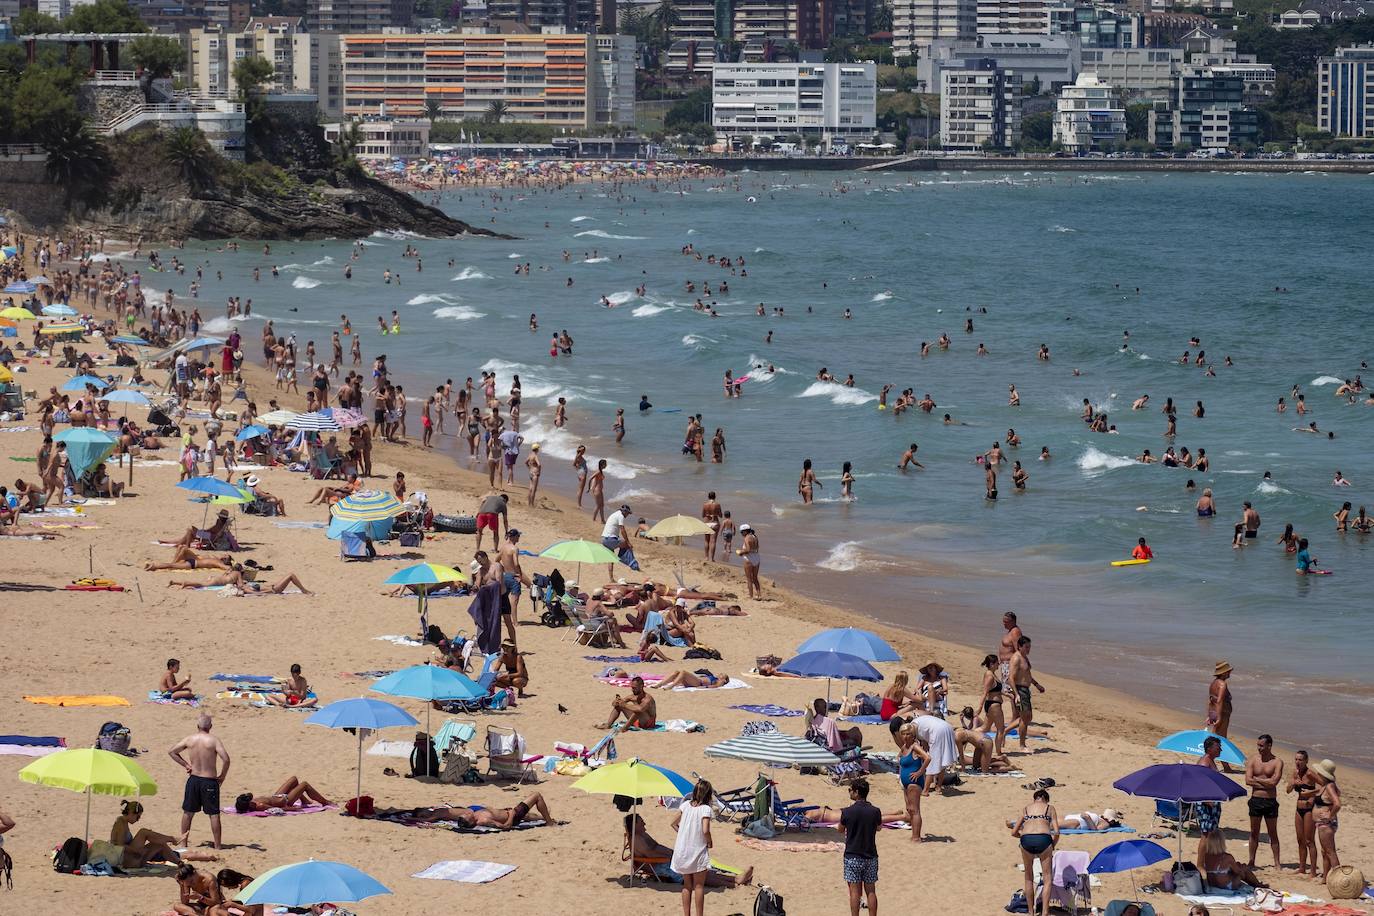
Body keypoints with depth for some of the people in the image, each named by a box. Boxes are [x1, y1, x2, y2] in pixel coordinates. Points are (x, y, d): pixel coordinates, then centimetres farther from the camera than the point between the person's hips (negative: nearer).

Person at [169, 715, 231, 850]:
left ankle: (183, 842, 21)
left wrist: (186, 765, 13)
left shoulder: (189, 740, 0)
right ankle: (217, 845, 3)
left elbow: (171, 752, 10)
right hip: (210, 781, -3)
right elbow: (226, 759, -20)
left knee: (188, 812, 15)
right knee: (214, 814, 2)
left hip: (194, 779, 3)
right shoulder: (214, 741, -12)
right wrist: (222, 776, -5)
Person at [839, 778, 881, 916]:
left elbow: (841, 830, 4)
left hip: (852, 856, -2)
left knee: (855, 891, 3)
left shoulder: (847, 812, -13)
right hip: (871, 856, 2)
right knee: (871, 891, 8)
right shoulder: (875, 811, -7)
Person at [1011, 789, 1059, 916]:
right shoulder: (1049, 808, 20)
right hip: (1043, 839, -2)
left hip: (1026, 840, 2)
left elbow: (1014, 832, 24)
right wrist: (1053, 846, 27)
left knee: (1029, 878, 19)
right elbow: (1056, 832, 10)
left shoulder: (1026, 809, 25)